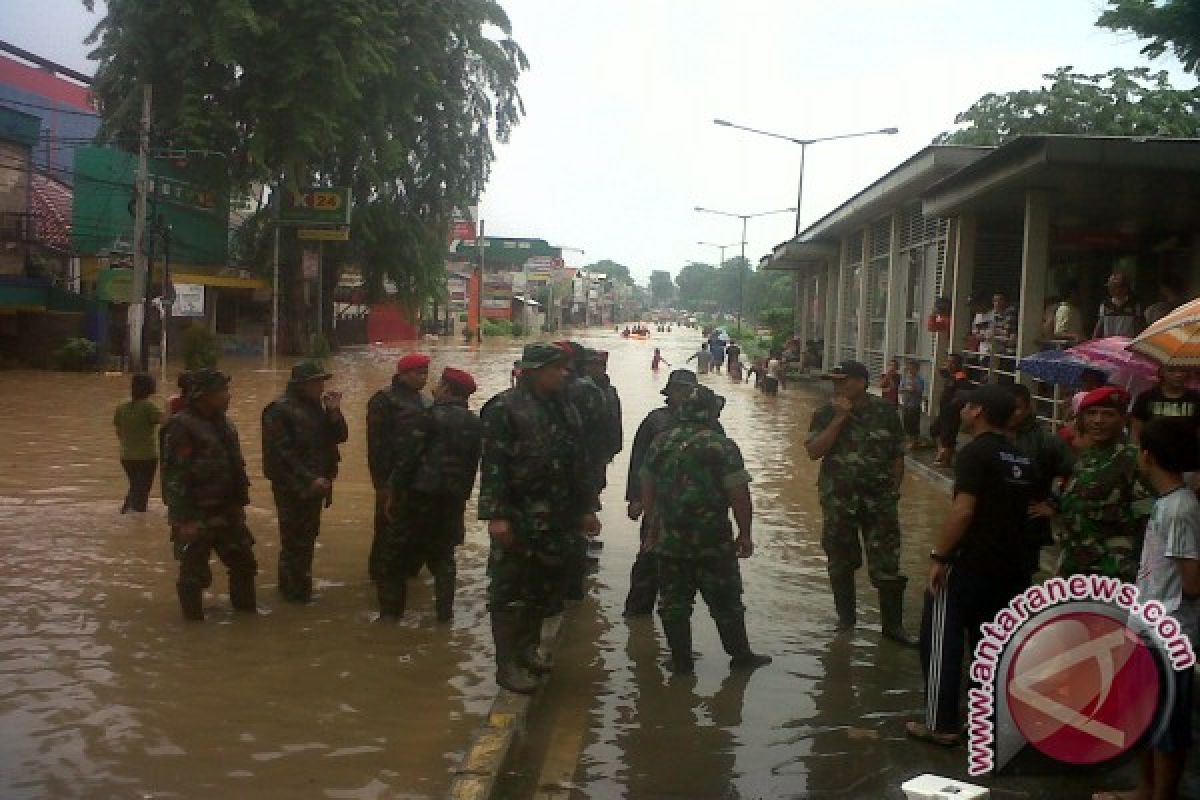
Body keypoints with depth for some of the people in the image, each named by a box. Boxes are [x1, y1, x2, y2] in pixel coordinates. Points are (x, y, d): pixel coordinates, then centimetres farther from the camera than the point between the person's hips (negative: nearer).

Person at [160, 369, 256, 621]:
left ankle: (246, 609, 34)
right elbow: (174, 477, -21)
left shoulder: (223, 424, 10)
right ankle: (194, 619, 15)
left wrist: (240, 503, 19)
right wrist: (184, 520, -23)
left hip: (226, 512, 9)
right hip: (196, 517, -8)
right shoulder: (181, 427, -17)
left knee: (244, 562, 17)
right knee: (194, 574, 1)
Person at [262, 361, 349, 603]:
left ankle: (301, 584, 28)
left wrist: (334, 412, -7)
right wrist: (309, 479, -22)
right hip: (292, 487, -8)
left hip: (315, 483, 8)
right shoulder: (280, 410, -15)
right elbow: (282, 453, -20)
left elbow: (338, 437, 9)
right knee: (295, 540, -3)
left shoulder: (317, 407, 10)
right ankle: (294, 590, 8)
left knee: (308, 537, 16)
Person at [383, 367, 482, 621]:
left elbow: (408, 457, -14)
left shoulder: (432, 417, -12)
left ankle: (391, 608, 11)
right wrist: (462, 497, 16)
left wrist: (393, 493, -8)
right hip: (454, 499, 5)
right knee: (443, 555, 15)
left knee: (397, 553, 8)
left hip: (421, 495, -5)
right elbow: (473, 466, 10)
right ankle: (445, 610, 11)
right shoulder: (474, 424, 7)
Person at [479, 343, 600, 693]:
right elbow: (492, 465, -16)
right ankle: (507, 664, 10)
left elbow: (578, 464, 18)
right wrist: (496, 515, -21)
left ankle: (528, 649, 31)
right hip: (517, 520, -7)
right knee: (510, 592, 1)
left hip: (556, 521, 7)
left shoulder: (566, 411, 13)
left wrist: (586, 508, 15)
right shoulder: (504, 409, -11)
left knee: (546, 589, 14)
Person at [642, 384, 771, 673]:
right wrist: (745, 534, -3)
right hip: (713, 541, -3)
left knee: (673, 602, 11)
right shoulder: (722, 446, -11)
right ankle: (741, 655, 22)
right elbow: (739, 495, -13)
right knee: (726, 601, 11)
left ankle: (681, 661, 16)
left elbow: (646, 489, 11)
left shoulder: (660, 443, 4)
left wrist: (655, 523, 22)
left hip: (668, 540, 4)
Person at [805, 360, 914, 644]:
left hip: (879, 498, -1)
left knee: (887, 564, -3)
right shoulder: (826, 414, -2)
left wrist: (894, 490, 3)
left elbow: (898, 455, 6)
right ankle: (846, 618, 29)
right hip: (838, 500, 1)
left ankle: (893, 624, 9)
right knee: (840, 562, 13)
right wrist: (839, 419, -18)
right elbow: (814, 452, -15)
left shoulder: (885, 412, -2)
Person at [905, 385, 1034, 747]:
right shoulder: (1022, 459, 11)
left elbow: (963, 510, -22)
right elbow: (1026, 508, 17)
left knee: (941, 643, 2)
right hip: (1009, 567, 8)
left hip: (969, 565, -8)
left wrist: (939, 557, -18)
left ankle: (941, 723, 5)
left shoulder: (975, 453, -14)